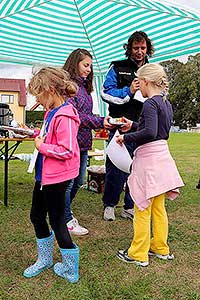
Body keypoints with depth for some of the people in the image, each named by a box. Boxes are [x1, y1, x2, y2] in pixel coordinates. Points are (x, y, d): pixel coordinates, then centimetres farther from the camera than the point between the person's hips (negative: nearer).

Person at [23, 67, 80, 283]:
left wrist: (41, 146, -18)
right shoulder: (51, 112, 8)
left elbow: (67, 151, -27)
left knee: (56, 220, 4)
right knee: (36, 216, 20)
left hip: (56, 177, -10)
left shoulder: (64, 117, -22)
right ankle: (45, 259, 40)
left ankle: (70, 269, 24)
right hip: (44, 174, 10)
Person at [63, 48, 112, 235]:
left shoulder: (84, 86, 17)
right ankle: (67, 220, 16)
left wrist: (103, 122, 3)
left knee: (78, 182, 17)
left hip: (82, 142, 9)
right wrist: (100, 122, -18)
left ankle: (63, 212, 36)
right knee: (67, 182, 1)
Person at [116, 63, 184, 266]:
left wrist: (126, 137, -16)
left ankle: (138, 254, 15)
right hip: (162, 156, 9)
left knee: (142, 209, 2)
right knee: (158, 208, 18)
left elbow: (150, 133, -28)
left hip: (148, 158, -9)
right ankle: (160, 248, 31)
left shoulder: (150, 104, -15)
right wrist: (133, 125, 25)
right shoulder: (166, 103, 12)